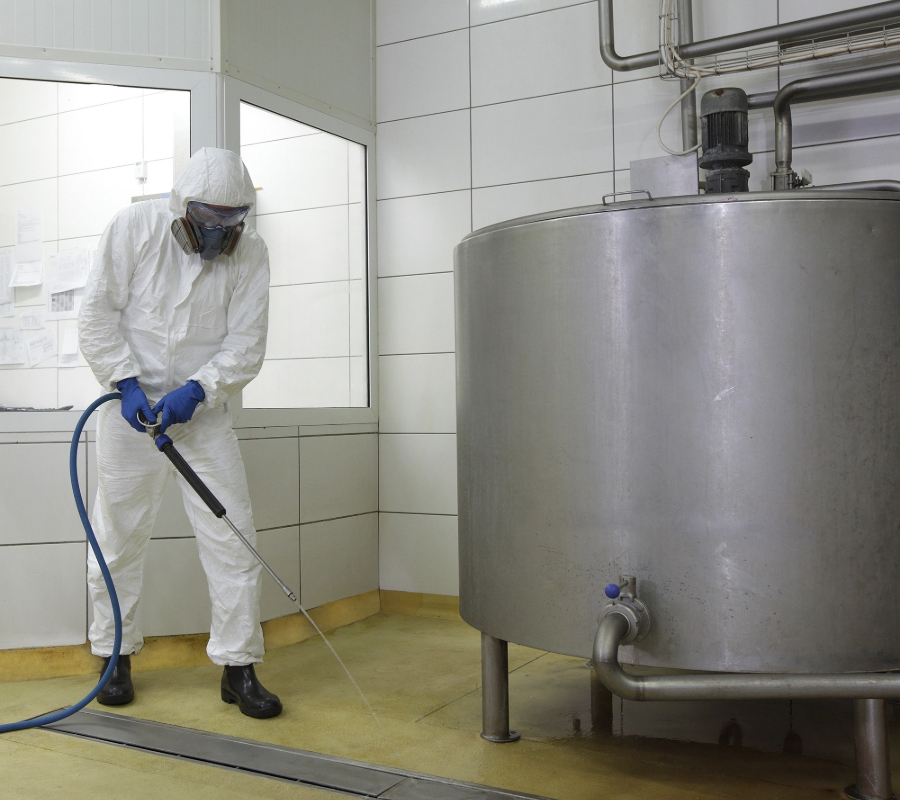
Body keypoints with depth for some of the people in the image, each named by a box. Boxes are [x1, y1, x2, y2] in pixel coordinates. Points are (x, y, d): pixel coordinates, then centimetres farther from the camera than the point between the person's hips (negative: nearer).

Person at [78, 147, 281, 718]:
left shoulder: (250, 253, -5)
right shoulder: (135, 228, -8)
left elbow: (246, 346, -8)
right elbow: (98, 314, -6)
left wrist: (196, 389, -22)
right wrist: (127, 383, -16)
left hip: (203, 410, 1)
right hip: (132, 406, 0)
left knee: (234, 536, -3)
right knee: (118, 535, 7)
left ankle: (239, 666, 9)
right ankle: (115, 654, 27)